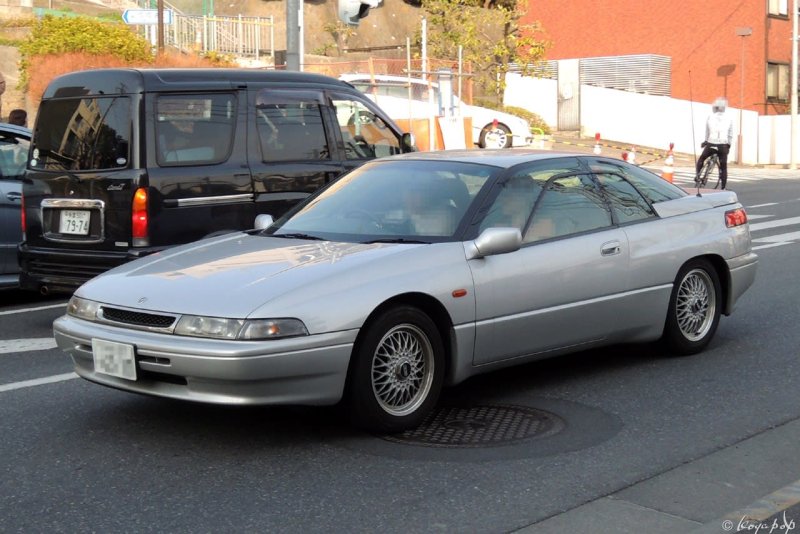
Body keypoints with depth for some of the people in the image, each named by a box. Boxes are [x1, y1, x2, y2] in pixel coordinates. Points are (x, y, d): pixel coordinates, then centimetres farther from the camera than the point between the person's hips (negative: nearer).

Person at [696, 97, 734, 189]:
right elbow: (730, 134, 9)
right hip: (723, 145, 1)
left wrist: (706, 141, 28)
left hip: (711, 144, -1)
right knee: (723, 167, 8)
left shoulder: (710, 117, 3)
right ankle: (723, 188, 7)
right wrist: (728, 145, 21)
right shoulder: (729, 118, 6)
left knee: (701, 160, 23)